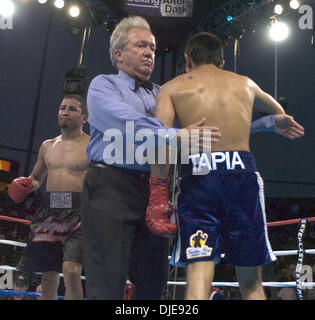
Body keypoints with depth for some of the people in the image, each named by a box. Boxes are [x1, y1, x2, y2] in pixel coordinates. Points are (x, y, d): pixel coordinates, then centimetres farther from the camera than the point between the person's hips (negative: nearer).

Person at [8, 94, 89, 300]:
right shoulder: (47, 146, 19)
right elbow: (36, 178, 30)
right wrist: (26, 186, 9)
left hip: (79, 213, -5)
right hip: (49, 213, 5)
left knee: (71, 270, -20)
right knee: (48, 275, 6)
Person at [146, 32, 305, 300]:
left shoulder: (172, 88, 13)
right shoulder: (246, 83, 23)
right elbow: (277, 111, 45)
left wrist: (158, 194, -6)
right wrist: (285, 123, 68)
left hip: (198, 175, -2)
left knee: (199, 277, -5)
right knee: (251, 282, 12)